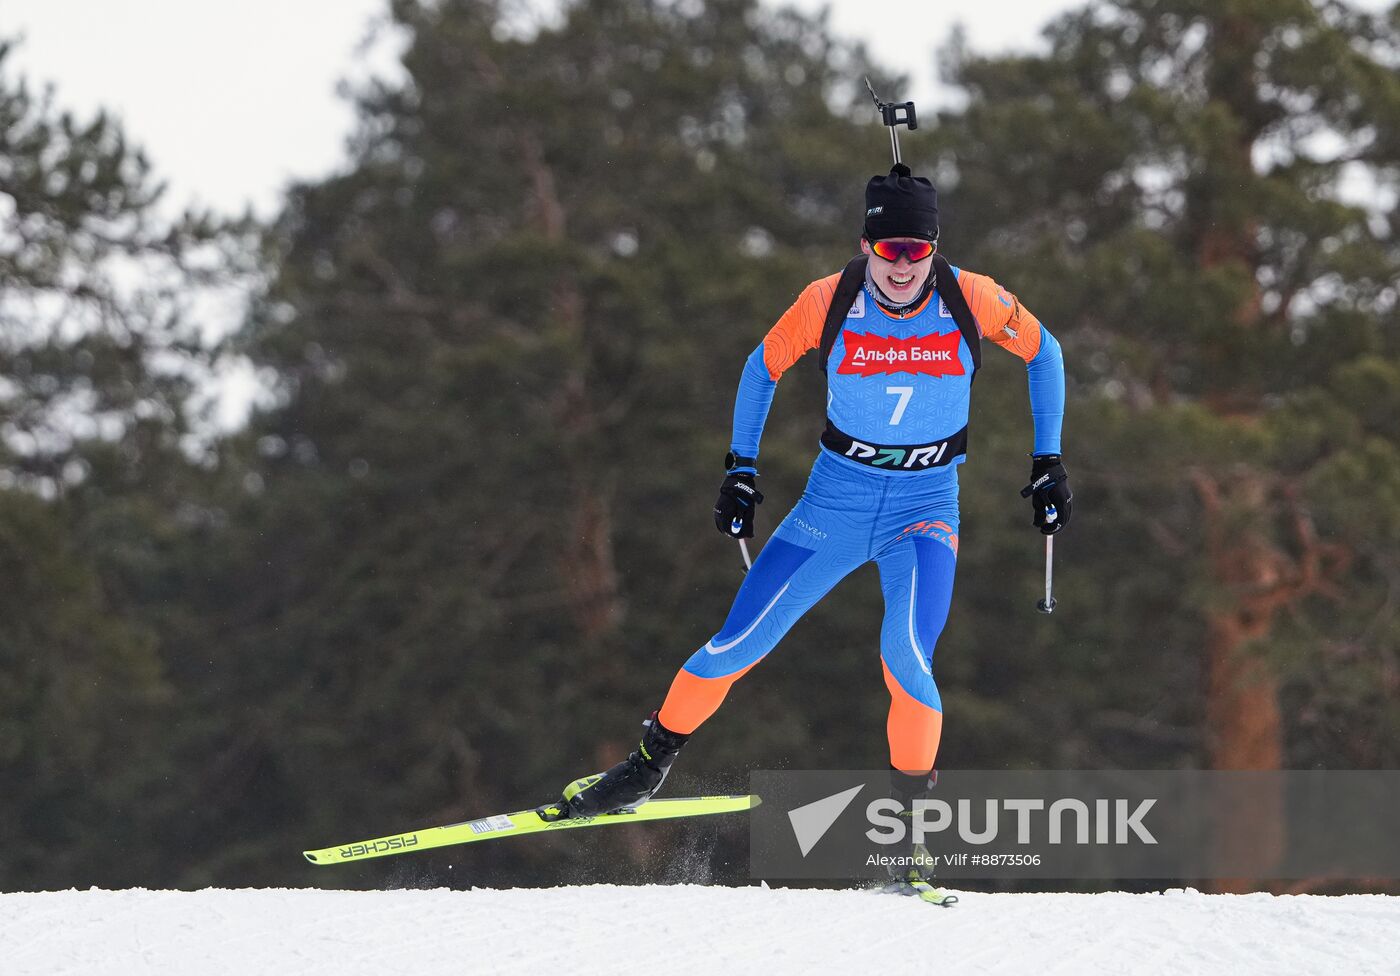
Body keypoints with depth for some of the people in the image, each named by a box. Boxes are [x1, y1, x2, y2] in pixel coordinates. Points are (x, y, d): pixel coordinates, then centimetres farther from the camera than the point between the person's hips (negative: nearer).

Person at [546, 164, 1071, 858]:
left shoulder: (973, 300, -15)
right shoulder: (829, 302, -14)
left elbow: (1043, 353, 5)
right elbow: (764, 366, 5)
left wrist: (1048, 462, 3)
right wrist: (740, 468, 3)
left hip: (927, 508, -1)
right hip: (836, 502, 1)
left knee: (905, 655, -26)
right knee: (738, 645, -4)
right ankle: (648, 768, 18)